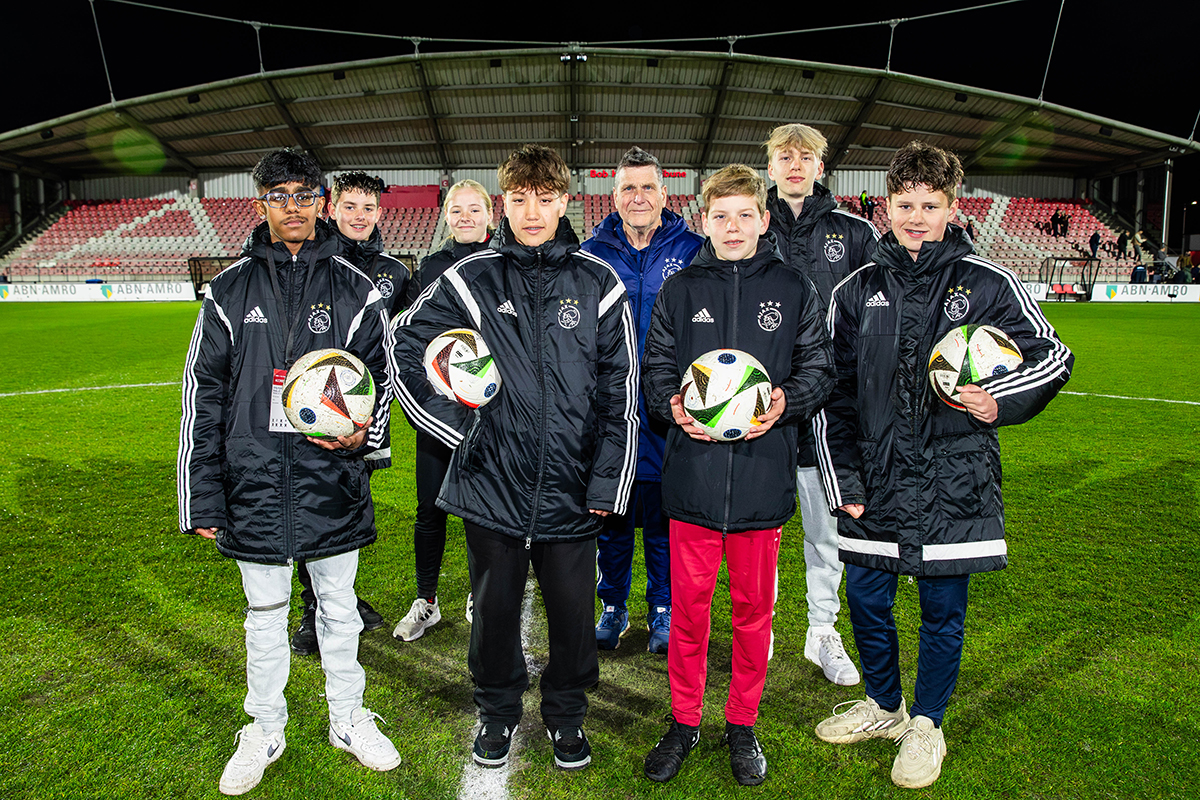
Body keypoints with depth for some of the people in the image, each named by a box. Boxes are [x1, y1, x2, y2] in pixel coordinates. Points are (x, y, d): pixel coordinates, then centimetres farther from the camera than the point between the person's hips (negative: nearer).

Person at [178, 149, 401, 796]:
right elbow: (202, 394, 3)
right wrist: (201, 497, 0)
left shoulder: (354, 289, 2)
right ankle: (265, 731, 34)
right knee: (264, 616, 15)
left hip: (333, 482, 0)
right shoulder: (230, 290, 3)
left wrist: (364, 431, -15)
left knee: (339, 609, 14)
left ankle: (348, 720, 33)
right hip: (254, 484, 1)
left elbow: (382, 373, 6)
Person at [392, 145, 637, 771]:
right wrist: (455, 423, -2)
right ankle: (497, 712, 40)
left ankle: (566, 713, 37)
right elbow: (406, 350, 6)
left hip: (571, 492, 0)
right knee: (494, 609, 16)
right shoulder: (470, 280, -1)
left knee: (573, 611, 11)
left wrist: (608, 484, -3)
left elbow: (620, 393, 0)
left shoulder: (598, 284, 0)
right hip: (492, 486, 0)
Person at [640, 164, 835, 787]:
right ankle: (684, 720, 29)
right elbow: (654, 366, 10)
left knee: (753, 605, 12)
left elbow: (818, 368, 7)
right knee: (688, 603, 9)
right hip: (692, 475, 0)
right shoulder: (679, 289, 7)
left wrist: (786, 402, -12)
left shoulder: (794, 290, 6)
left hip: (763, 476, 0)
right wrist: (671, 404, -10)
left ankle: (743, 723, 32)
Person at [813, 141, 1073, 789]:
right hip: (874, 485, 3)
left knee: (942, 611, 9)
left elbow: (1052, 355, 6)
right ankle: (884, 705, 37)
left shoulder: (987, 284, -1)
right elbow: (834, 393, 8)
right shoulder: (856, 291, 6)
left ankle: (926, 723, 32)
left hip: (954, 483, -2)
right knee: (865, 599, 11)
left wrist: (1000, 401, -15)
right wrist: (843, 479, 2)